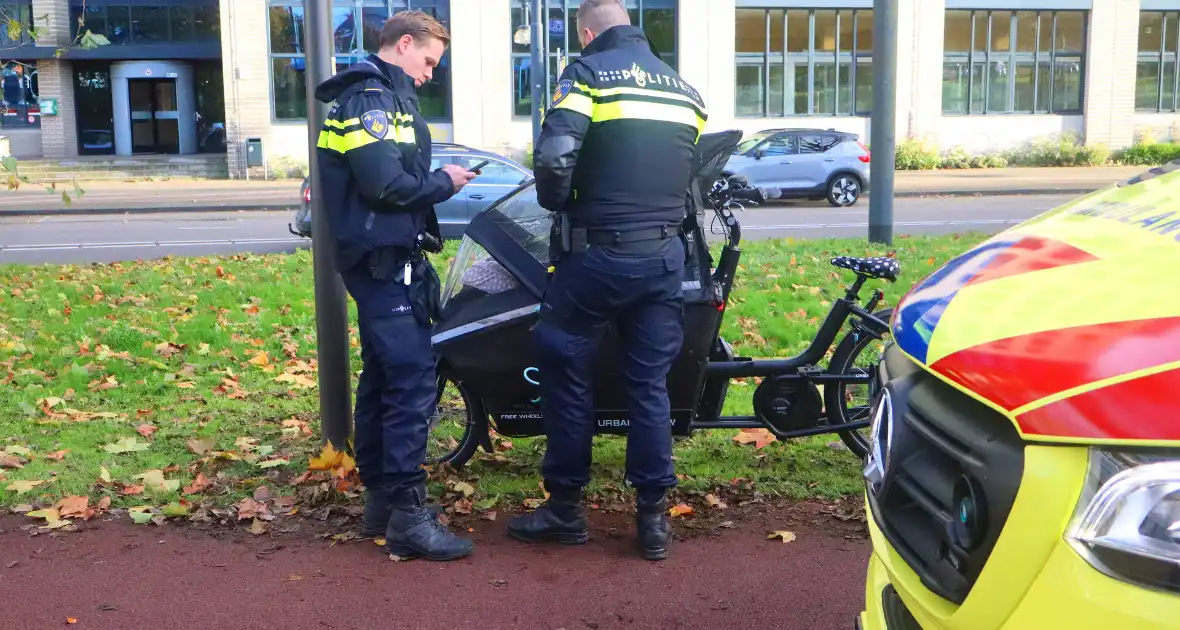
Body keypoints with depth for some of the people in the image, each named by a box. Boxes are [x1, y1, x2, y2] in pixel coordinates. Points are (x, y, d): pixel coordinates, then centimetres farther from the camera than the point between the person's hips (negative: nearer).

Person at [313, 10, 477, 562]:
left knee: (382, 377, 14)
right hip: (384, 261, -11)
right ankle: (407, 516, -12)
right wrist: (444, 183, -10)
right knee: (413, 379, -13)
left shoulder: (376, 95, 20)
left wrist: (434, 182, 4)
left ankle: (380, 498, 22)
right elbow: (387, 185, -23)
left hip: (382, 261, 11)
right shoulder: (372, 98, -13)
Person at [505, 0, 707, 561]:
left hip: (596, 254, -5)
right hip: (663, 255, 5)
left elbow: (554, 155, -18)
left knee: (567, 374, 9)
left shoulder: (587, 72, -4)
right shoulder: (684, 87, 14)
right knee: (649, 383, 9)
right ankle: (653, 516, 12)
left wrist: (557, 203, 1)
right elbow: (695, 171, 16)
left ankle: (565, 507, 16)